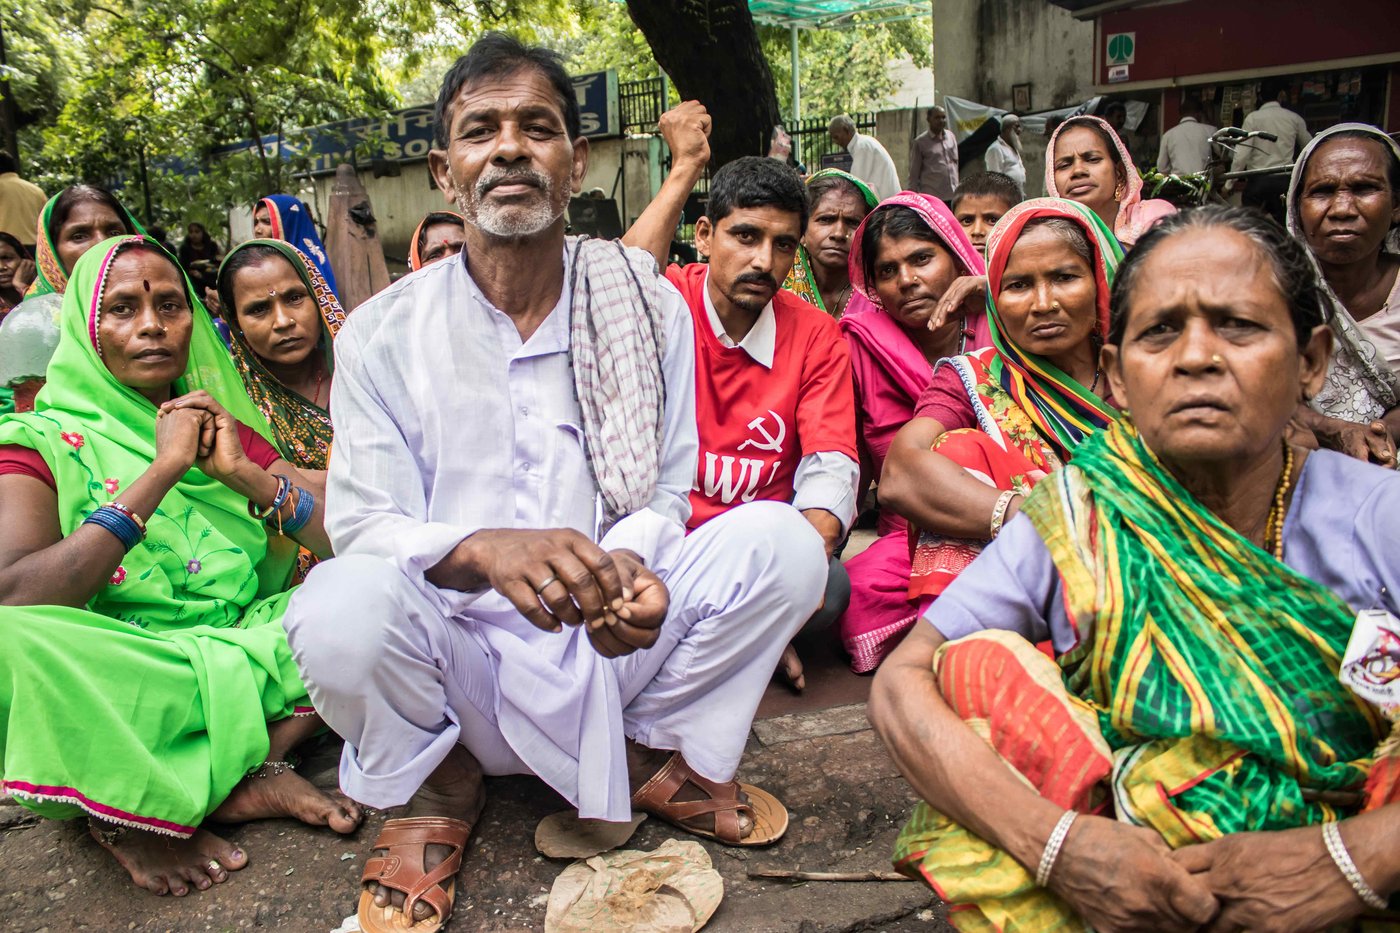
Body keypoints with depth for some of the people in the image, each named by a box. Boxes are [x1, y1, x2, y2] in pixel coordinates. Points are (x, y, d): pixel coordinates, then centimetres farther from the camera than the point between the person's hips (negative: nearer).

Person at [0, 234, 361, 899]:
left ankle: (255, 768, -18)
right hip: (112, 689, -3)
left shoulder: (228, 431, 10)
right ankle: (119, 805, -11)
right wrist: (161, 471, -19)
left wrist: (244, 474, -13)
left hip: (242, 658, 4)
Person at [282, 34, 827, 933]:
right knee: (342, 606, -33)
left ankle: (658, 756, 7)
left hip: (611, 647, 2)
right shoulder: (384, 333, -4)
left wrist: (631, 564, -24)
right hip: (460, 652, -1)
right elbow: (364, 525, -9)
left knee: (780, 540, -20)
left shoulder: (650, 309, 0)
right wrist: (486, 550, -33)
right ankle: (439, 785, 3)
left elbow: (665, 492, 2)